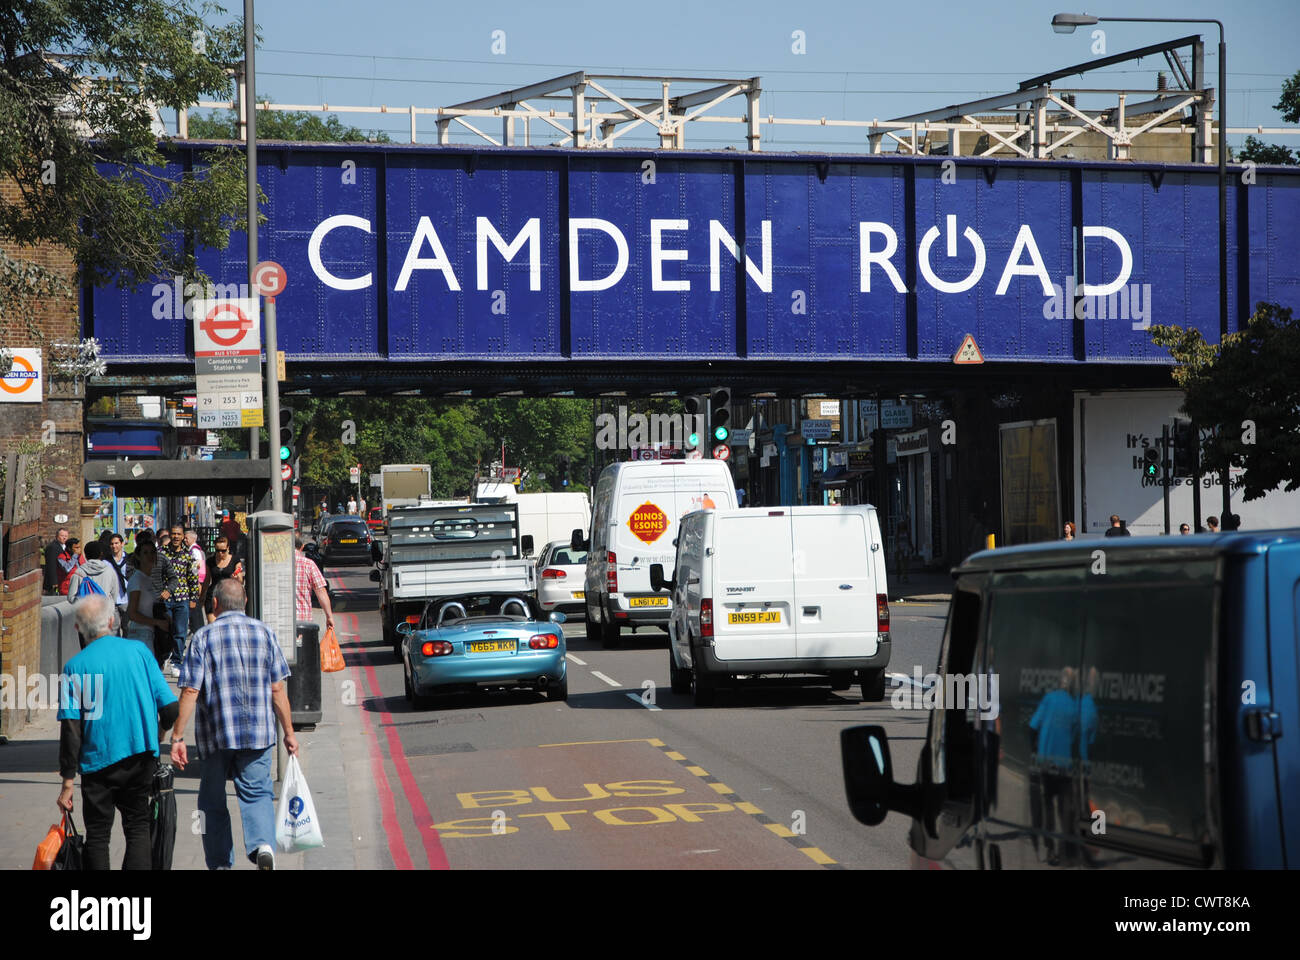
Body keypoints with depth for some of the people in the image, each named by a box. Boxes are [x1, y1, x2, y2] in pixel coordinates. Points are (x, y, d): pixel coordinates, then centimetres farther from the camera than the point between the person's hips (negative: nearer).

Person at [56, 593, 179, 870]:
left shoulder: (75, 667, -6)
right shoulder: (138, 651, -1)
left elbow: (71, 729, -9)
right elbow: (169, 705, -1)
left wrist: (68, 782, -6)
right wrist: (160, 738, 19)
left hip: (99, 760, -2)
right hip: (142, 754, 2)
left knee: (97, 834, 9)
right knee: (138, 827, 10)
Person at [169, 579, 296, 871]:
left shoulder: (203, 637, -3)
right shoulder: (264, 633, 4)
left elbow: (190, 692, -8)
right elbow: (277, 690, 3)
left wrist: (177, 738, -4)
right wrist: (289, 733, 10)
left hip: (216, 735, -1)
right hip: (258, 734, 1)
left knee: (213, 802, 13)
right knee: (257, 793, 4)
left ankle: (220, 863, 15)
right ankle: (262, 843, -22)